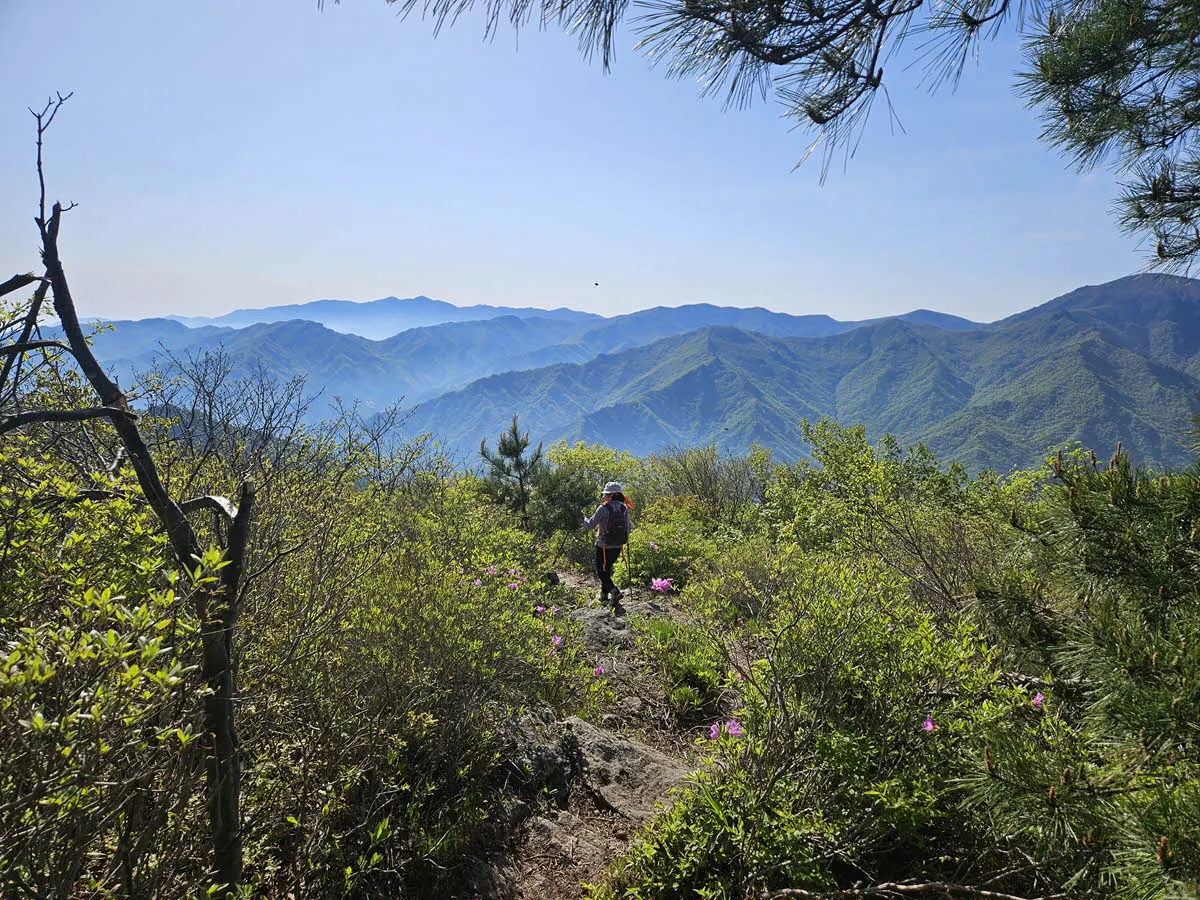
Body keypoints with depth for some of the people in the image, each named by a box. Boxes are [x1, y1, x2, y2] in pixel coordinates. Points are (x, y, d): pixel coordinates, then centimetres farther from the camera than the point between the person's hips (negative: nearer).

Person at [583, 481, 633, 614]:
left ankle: (614, 590, -14)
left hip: (603, 547, -5)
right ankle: (604, 595, 30)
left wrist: (583, 518, 9)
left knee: (601, 571, 8)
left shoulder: (603, 508, -19)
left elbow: (590, 524, -11)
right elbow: (628, 528, -4)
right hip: (618, 547, 5)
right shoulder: (624, 509, -5)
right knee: (607, 568, 23)